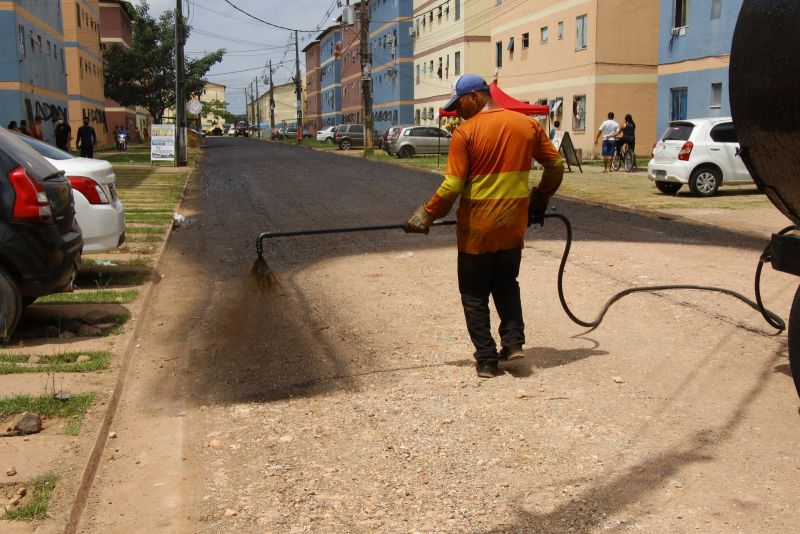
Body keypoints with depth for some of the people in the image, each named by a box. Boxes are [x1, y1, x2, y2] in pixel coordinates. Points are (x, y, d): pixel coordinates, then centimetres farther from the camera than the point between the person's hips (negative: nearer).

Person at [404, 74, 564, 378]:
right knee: (506, 283, 25)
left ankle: (487, 360, 10)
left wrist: (426, 215, -3)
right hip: (513, 226, 5)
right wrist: (540, 200, 22)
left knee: (474, 294, 10)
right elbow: (556, 166, 8)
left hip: (476, 229, -4)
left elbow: (452, 187, -15)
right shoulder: (528, 125, 3)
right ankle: (513, 341, 12)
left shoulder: (465, 132, -12)